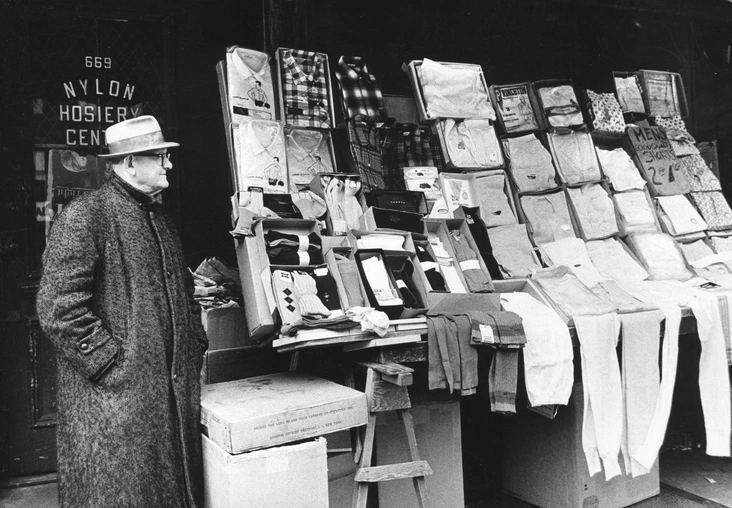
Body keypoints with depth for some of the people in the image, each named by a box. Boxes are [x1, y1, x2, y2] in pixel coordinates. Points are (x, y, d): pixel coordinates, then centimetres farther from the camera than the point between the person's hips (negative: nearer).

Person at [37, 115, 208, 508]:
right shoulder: (83, 217, -12)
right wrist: (111, 361, -18)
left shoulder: (160, 217, 16)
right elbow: (58, 308, -18)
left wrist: (196, 345, 13)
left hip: (176, 393, 8)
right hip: (112, 398, -8)